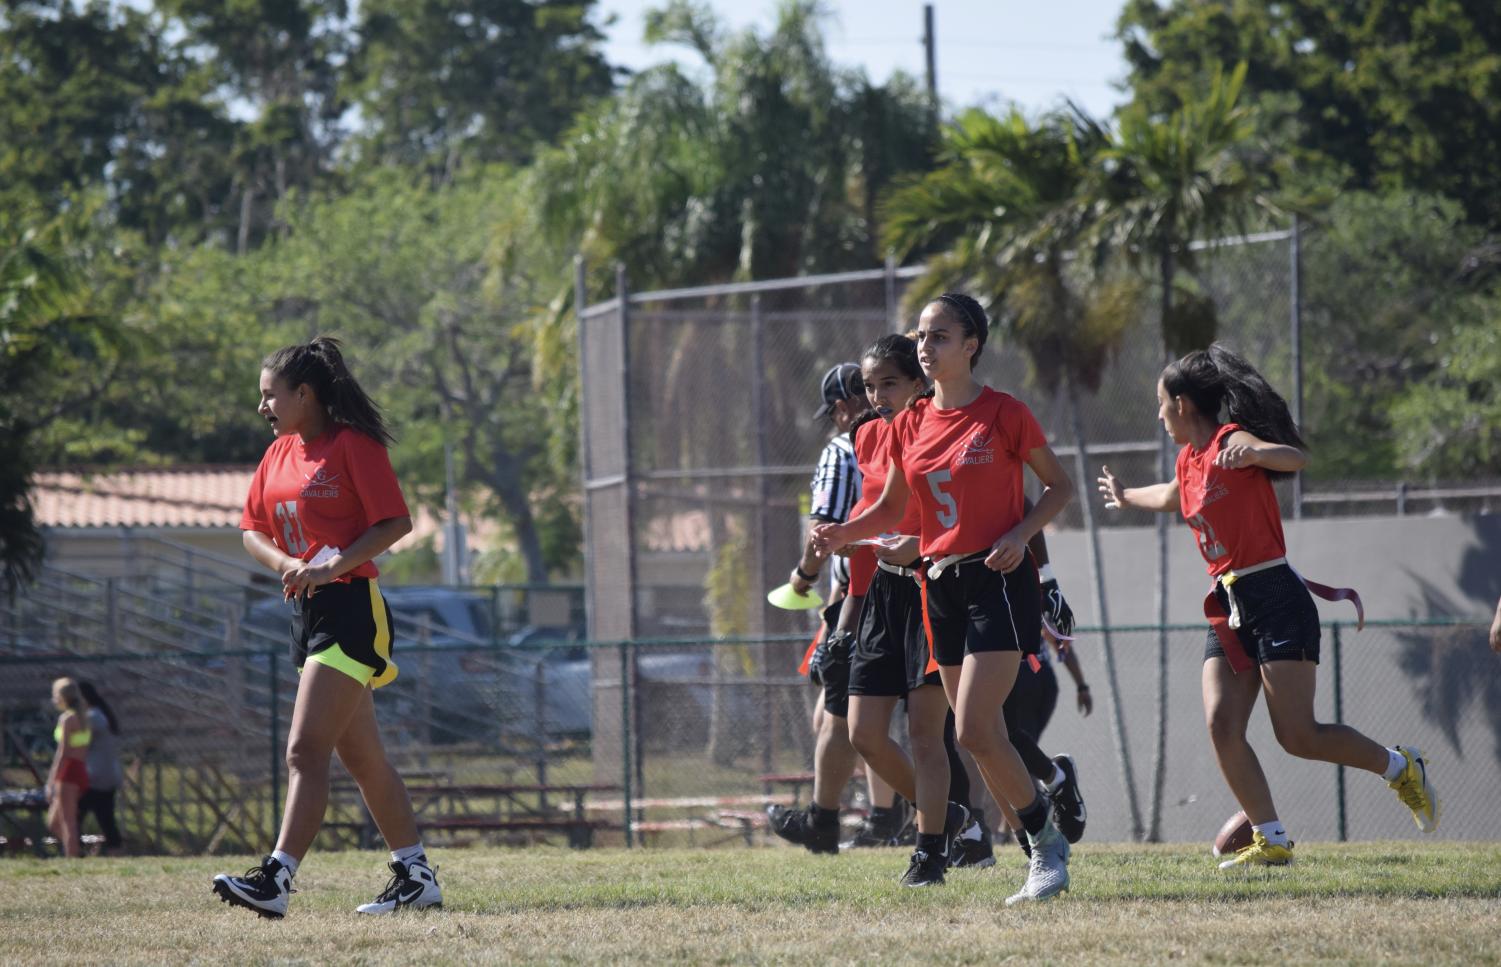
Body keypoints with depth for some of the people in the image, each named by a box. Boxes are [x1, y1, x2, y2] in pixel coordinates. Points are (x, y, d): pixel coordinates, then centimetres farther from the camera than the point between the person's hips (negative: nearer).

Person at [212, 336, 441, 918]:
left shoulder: (353, 447, -10)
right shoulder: (280, 454, 13)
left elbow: (396, 523, -14)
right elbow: (253, 530, 14)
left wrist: (332, 565, -22)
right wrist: (285, 564, -6)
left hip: (350, 608, -9)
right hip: (307, 611, 9)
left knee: (306, 750, -17)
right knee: (361, 757, 13)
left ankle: (276, 880, -24)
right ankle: (416, 877, 21)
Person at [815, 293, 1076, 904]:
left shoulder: (1004, 414, -6)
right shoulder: (910, 426, 9)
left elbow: (1058, 486, 3)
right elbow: (893, 509, 17)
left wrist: (1020, 533, -13)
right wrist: (842, 534, -1)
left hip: (997, 580, -6)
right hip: (941, 585, 6)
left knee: (974, 730, -17)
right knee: (982, 737, 5)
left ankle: (1046, 839, -1)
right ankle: (1044, 854, 14)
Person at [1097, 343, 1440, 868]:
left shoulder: (1232, 440, -10)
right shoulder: (1189, 460, 15)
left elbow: (1295, 458, -30)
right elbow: (1172, 497, 40)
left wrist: (1253, 453, -49)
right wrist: (1126, 496, 58)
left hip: (1276, 601, -8)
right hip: (1230, 608, 8)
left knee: (1298, 735, -12)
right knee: (1222, 726, -8)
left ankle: (1400, 767, 10)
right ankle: (1271, 840, -3)